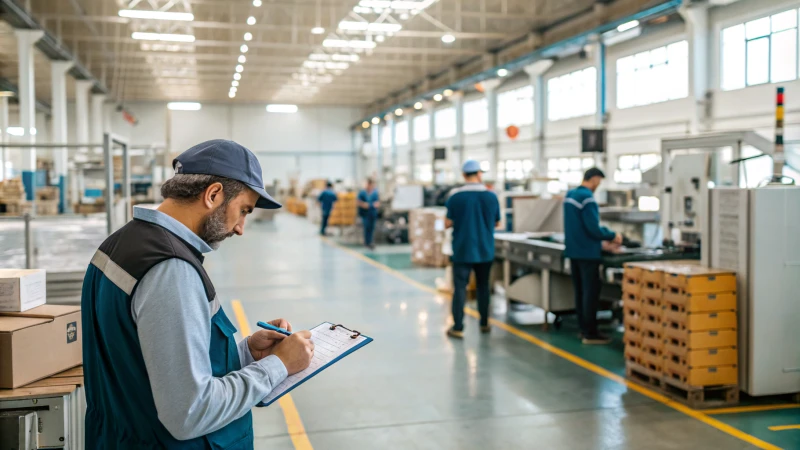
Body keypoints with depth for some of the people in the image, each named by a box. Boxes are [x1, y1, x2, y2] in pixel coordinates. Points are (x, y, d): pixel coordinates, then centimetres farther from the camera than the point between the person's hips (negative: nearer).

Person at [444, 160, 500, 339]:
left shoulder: (455, 197, -10)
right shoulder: (491, 196, -4)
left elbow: (448, 223, -6)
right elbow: (496, 223, 7)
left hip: (462, 250, -2)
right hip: (485, 251, 2)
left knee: (460, 287, 1)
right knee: (483, 286, 16)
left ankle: (458, 327, -1)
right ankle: (484, 323, 24)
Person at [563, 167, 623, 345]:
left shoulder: (570, 195, 10)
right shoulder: (587, 198, -18)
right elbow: (593, 228, -21)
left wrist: (602, 238, 20)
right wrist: (612, 236, -6)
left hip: (573, 250, 9)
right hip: (587, 252, -9)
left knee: (580, 291, 14)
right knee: (591, 292, -3)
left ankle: (583, 328, 21)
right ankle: (590, 333, 0)